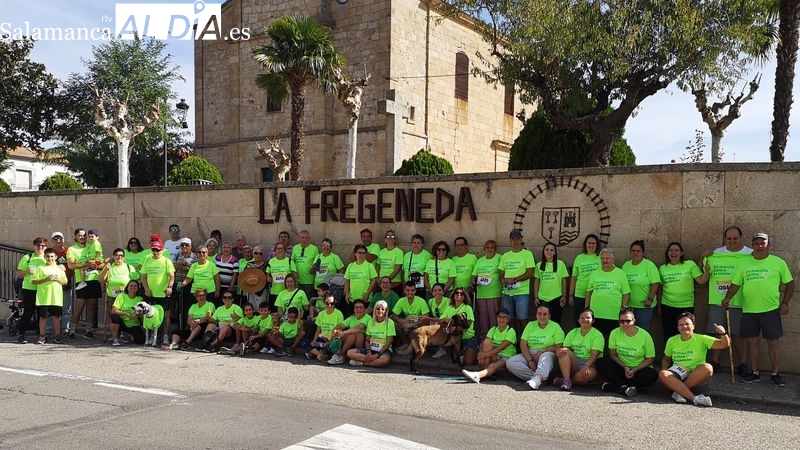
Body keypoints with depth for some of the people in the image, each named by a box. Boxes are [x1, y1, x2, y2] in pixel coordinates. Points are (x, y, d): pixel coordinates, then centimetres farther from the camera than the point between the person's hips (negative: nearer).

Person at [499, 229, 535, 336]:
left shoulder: (527, 254, 0)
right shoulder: (505, 256, 15)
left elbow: (530, 273, -8)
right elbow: (501, 273, 16)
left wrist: (514, 280, -16)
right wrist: (503, 280, -7)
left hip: (522, 292, -4)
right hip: (507, 292, 5)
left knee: (522, 319, -5)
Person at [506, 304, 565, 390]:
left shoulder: (555, 327, 5)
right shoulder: (530, 325, 14)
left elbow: (559, 347, -5)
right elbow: (523, 344, 4)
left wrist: (542, 351, -15)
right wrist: (530, 360, -11)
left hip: (547, 354, -4)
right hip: (529, 355, 4)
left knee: (546, 356, -40)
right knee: (510, 363, -22)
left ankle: (537, 378, -62)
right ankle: (541, 377, -31)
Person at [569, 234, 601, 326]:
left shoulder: (601, 258, 2)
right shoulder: (579, 258, 7)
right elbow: (573, 278, 10)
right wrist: (571, 295, 8)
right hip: (579, 295, 2)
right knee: (578, 321, 5)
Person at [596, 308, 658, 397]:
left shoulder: (645, 335, -10)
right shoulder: (615, 333, -5)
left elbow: (650, 359, -6)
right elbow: (613, 355, 1)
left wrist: (635, 370, -18)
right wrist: (624, 367, -14)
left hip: (639, 369, -1)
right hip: (621, 368, 1)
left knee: (653, 374, -33)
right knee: (601, 362, -22)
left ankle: (614, 387, -32)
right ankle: (624, 387, -33)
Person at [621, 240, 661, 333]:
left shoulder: (649, 265, -7)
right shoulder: (626, 265, 8)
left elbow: (655, 283, -12)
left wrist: (650, 299, -18)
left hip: (644, 305, -5)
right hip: (628, 305, 5)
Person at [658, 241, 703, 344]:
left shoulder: (690, 264, -2)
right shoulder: (662, 268, 8)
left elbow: (701, 280, -8)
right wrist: (659, 304, 17)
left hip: (686, 306, -3)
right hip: (667, 306, 3)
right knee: (668, 335, 9)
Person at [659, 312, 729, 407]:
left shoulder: (701, 339, 1)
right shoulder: (672, 341, 10)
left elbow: (724, 344, -6)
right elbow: (666, 359, 22)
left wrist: (723, 334, -28)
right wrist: (664, 370, 1)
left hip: (696, 376, -1)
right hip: (678, 374, 2)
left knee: (708, 368, -35)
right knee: (662, 375, -31)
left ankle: (679, 392, -26)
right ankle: (694, 398, -37)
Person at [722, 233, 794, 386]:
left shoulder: (778, 263, 2)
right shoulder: (745, 263, 8)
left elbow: (789, 283, 6)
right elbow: (736, 284, 8)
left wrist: (785, 303, -3)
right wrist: (727, 298, -7)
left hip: (770, 310, -3)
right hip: (748, 310, 3)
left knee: (773, 342, 2)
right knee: (751, 342, 8)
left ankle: (776, 374, 12)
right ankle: (754, 372, 19)